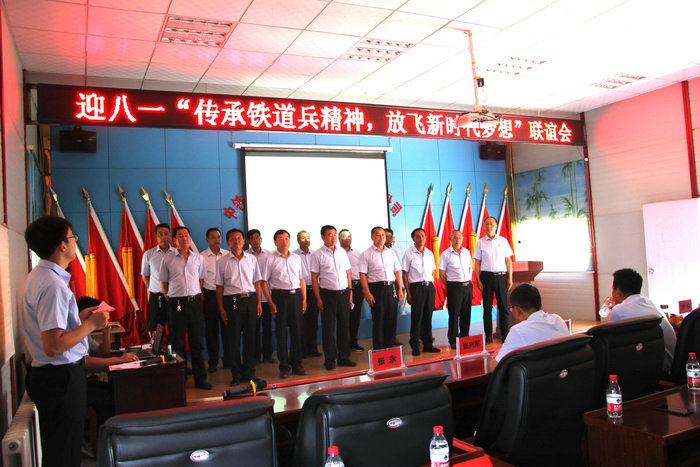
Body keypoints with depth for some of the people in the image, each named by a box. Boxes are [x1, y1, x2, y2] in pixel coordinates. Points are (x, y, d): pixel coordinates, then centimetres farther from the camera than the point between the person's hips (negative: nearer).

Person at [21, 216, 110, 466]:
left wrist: (81, 316, 14)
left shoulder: (39, 275, 8)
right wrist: (91, 325, -18)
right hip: (61, 377, -10)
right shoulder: (53, 285, -24)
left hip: (45, 373, 10)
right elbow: (53, 346, -28)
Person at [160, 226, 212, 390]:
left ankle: (200, 378, 14)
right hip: (176, 303, -1)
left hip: (194, 301, 2)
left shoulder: (198, 258, 8)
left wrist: (196, 297, 11)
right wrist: (169, 298, 5)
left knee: (197, 341, 5)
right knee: (178, 342, 5)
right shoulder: (168, 259, 3)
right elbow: (164, 282, 10)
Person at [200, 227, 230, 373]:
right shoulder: (201, 257, 1)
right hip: (210, 295, -1)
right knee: (211, 329, 5)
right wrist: (201, 296, -3)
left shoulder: (228, 255, 6)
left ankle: (228, 359, 16)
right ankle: (213, 362, 17)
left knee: (227, 327, 5)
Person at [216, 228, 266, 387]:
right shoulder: (222, 262, 4)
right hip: (232, 301, -2)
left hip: (250, 298, 2)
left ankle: (249, 372, 17)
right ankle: (236, 374, 14)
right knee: (233, 338, 2)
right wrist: (221, 308, -2)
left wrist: (259, 303, 4)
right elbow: (219, 287, 3)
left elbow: (257, 282, 11)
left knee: (250, 337, 6)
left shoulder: (251, 259, 9)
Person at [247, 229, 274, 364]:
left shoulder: (268, 254, 9)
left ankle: (267, 354, 17)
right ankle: (256, 355, 14)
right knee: (254, 327, 3)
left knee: (267, 325, 6)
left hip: (266, 295, 2)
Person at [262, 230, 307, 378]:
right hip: (279, 295, -4)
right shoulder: (271, 259, -1)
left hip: (296, 295, 4)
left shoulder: (296, 258, 12)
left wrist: (304, 298, 7)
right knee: (281, 332, 2)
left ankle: (296, 365, 20)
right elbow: (264, 282, -3)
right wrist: (271, 302, -9)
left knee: (297, 331, 8)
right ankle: (284, 367, 12)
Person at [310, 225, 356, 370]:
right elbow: (314, 277, -5)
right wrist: (318, 298, -9)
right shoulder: (318, 254, -3)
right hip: (328, 294, -4)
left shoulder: (342, 252, 11)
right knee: (328, 328, 2)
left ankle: (344, 357, 21)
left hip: (344, 293, 4)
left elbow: (348, 273, 14)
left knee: (344, 325, 10)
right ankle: (330, 360, 13)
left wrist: (350, 291, 8)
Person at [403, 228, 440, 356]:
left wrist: (432, 288, 8)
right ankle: (415, 346, 6)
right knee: (416, 316, -2)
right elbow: (405, 274, -4)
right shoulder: (409, 253, -2)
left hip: (430, 287, 5)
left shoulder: (429, 253, 13)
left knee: (428, 316, 9)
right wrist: (408, 293, -9)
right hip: (417, 287, -5)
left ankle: (428, 344, 19)